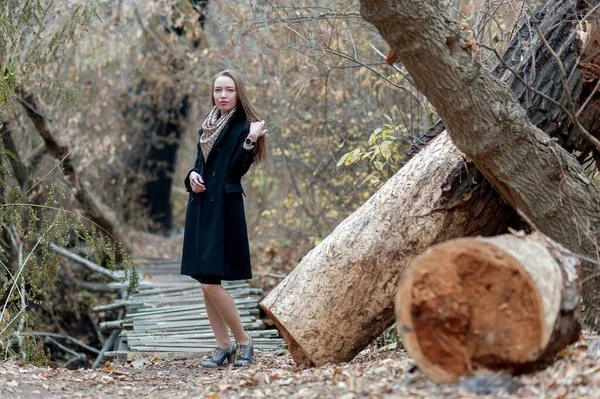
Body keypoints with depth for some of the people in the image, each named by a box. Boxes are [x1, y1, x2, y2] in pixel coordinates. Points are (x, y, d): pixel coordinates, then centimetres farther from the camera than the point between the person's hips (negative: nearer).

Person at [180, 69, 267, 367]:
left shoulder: (243, 127, -4)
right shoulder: (208, 126, 16)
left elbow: (237, 168, -13)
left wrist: (250, 141, -27)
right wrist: (192, 176, 1)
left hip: (224, 209, -7)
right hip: (200, 208, 7)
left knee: (210, 283, -12)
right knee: (205, 283, 6)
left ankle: (243, 341, 3)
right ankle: (224, 346, 14)